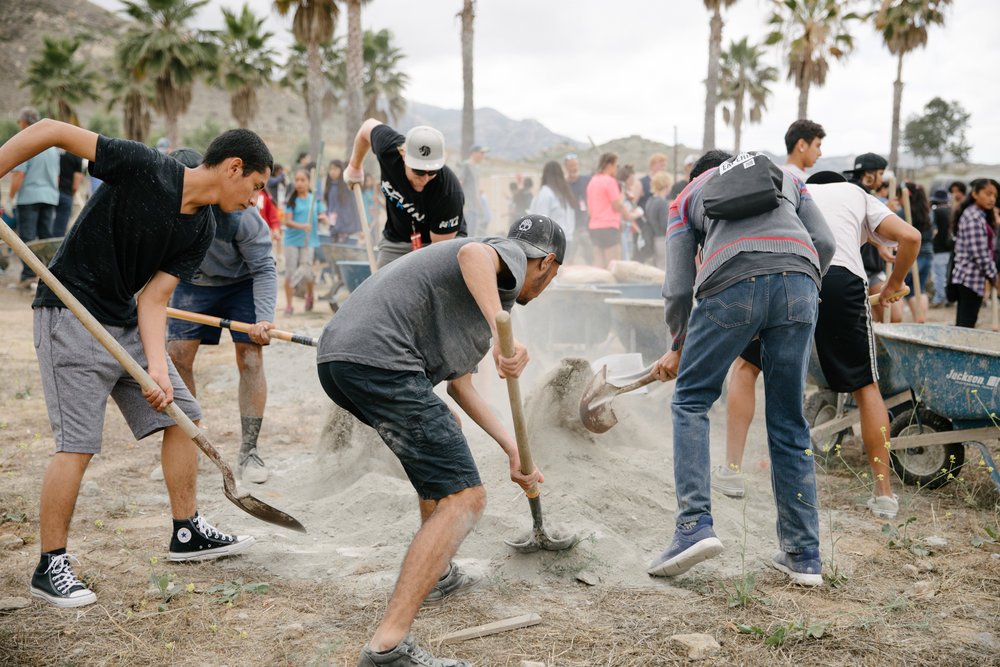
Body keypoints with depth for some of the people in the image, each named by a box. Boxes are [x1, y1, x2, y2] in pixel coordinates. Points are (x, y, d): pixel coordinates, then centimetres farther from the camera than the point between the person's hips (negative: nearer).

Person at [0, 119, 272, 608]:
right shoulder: (144, 168, -20)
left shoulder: (202, 230, 0)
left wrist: (158, 370, -15)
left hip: (128, 323, 8)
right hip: (70, 315, -8)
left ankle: (188, 533, 21)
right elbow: (52, 131, -16)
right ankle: (50, 567, 5)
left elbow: (153, 298, -3)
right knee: (79, 443, -11)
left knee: (183, 415, 8)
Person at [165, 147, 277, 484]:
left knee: (250, 358, -12)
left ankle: (249, 451, -1)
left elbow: (264, 268, -26)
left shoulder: (238, 212, -33)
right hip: (192, 283, 3)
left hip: (242, 282, -3)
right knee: (177, 357, -5)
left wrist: (264, 317, -37)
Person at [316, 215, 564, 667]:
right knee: (464, 498, -9)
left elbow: (459, 386, 39)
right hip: (378, 360, -10)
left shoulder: (485, 290, 34)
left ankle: (438, 576, 43)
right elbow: (472, 253, -19)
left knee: (439, 447, 34)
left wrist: (513, 450, 40)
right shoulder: (509, 255, 8)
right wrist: (503, 333, -28)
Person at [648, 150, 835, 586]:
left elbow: (678, 288, 19)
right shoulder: (786, 176, 35)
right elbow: (824, 243, 18)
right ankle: (804, 556, 14)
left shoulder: (688, 195, 28)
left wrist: (677, 348, 31)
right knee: (788, 424, 11)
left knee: (691, 401, 13)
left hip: (733, 286, -3)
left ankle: (695, 525, -2)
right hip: (798, 280, 3)